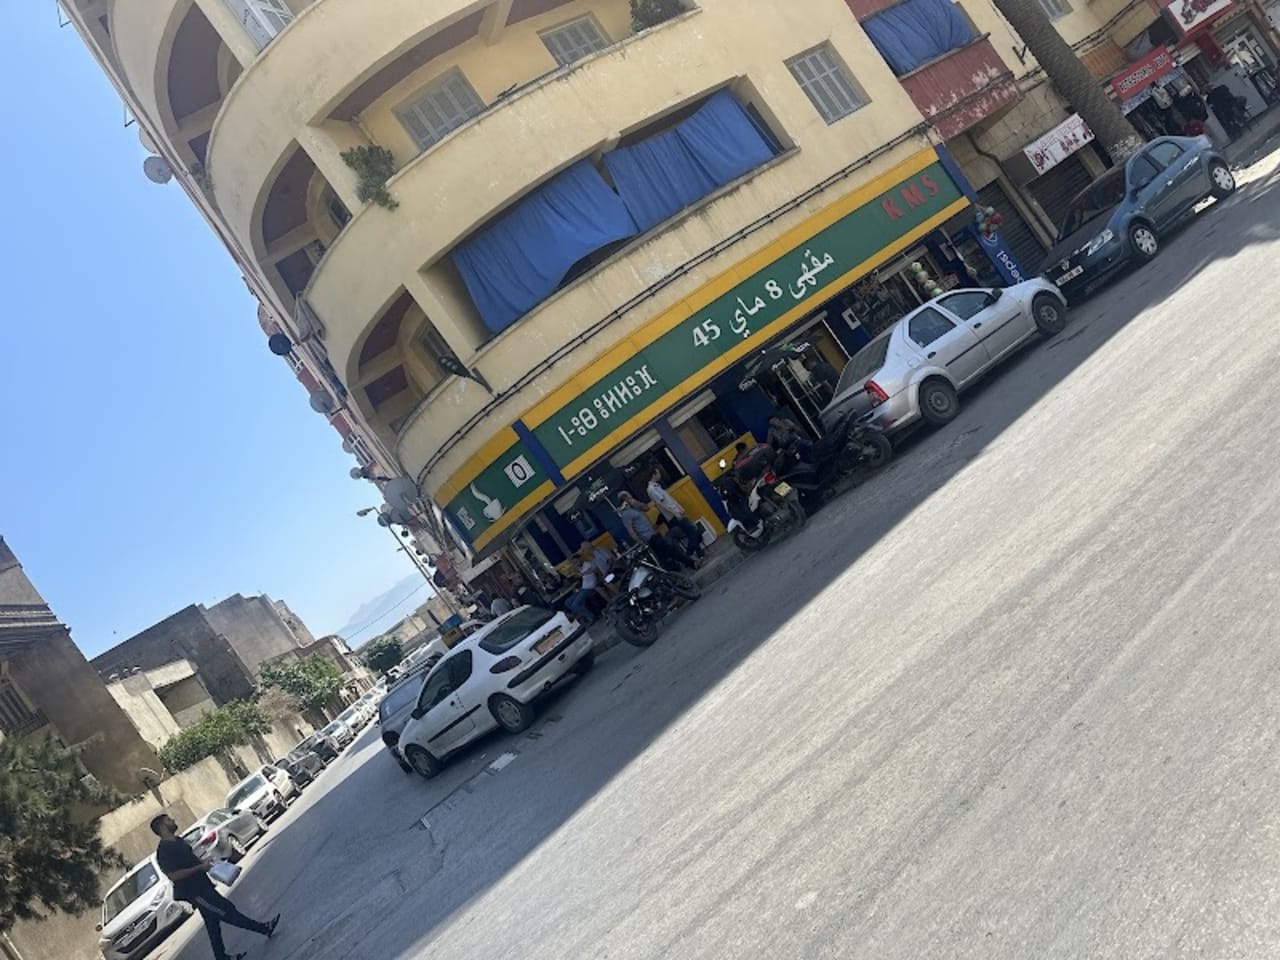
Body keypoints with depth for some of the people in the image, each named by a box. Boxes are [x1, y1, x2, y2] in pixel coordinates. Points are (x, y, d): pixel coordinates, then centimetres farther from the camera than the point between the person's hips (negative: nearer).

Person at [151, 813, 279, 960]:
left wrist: (204, 862, 6)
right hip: (194, 891, -10)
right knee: (226, 912, -5)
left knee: (213, 923, 14)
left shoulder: (177, 841, 11)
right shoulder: (164, 850, -20)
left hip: (201, 886, 10)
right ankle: (264, 928, -1)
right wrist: (200, 867, -24)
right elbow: (173, 875, -26)